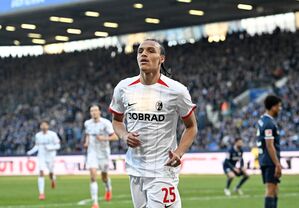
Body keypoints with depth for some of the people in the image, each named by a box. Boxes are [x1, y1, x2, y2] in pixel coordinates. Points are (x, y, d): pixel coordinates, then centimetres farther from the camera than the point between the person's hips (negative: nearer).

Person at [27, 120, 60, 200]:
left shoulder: (53, 134, -7)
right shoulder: (37, 135, 3)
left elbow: (58, 146, -4)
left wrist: (50, 148, -22)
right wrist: (31, 152, -1)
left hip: (50, 157, -1)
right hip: (41, 156, 1)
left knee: (51, 174, 7)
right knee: (41, 173, -13)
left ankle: (53, 179, 48)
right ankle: (41, 193, -12)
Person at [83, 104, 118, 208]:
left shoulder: (106, 123, -13)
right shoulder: (87, 123, 1)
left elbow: (115, 136, -12)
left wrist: (104, 138, -27)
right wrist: (86, 142, 3)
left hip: (104, 152, -2)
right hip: (92, 152, 2)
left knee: (104, 177, 12)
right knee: (93, 176, -14)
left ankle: (108, 189, 50)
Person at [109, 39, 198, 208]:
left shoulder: (176, 91, -8)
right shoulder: (124, 88, 2)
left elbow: (191, 127, 2)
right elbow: (117, 120, 18)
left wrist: (179, 153, -14)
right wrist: (124, 136, -4)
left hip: (163, 170, -4)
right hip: (135, 170, 4)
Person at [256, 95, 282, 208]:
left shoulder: (262, 120, 14)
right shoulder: (269, 123, -15)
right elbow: (270, 146, -20)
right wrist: (277, 164, -20)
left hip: (264, 160, 10)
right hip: (270, 161, -10)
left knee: (274, 190, 14)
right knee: (271, 190, -9)